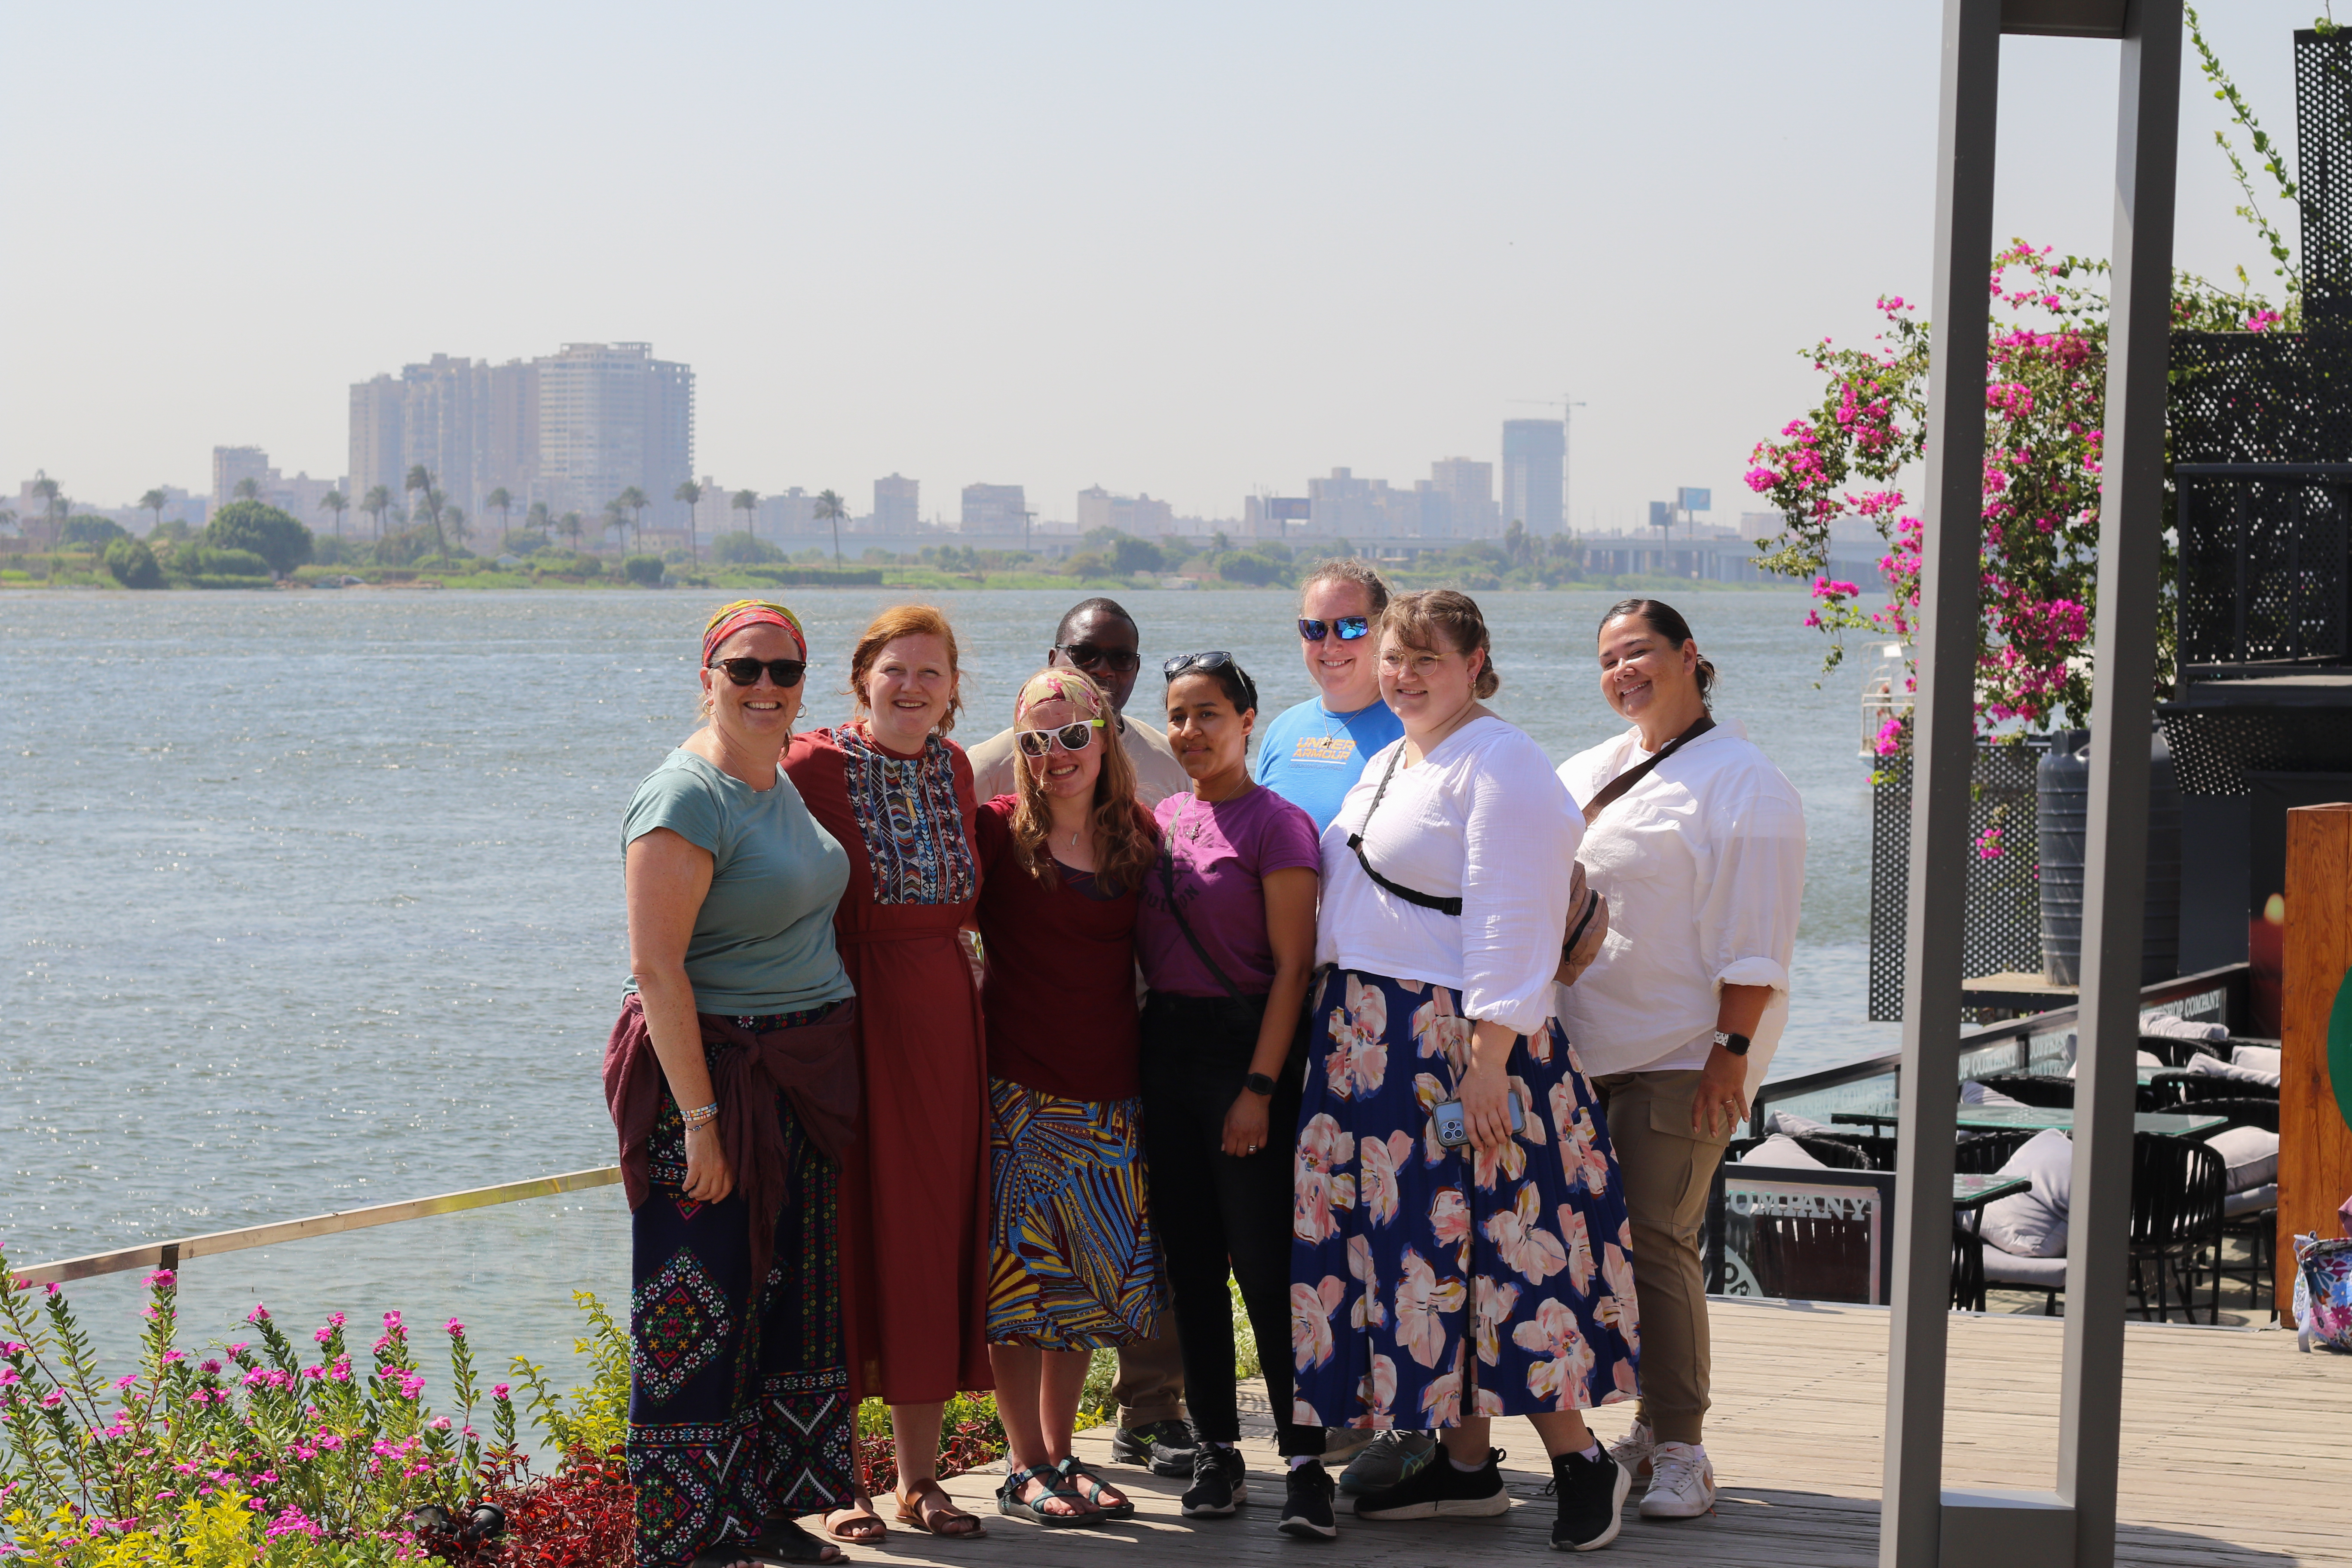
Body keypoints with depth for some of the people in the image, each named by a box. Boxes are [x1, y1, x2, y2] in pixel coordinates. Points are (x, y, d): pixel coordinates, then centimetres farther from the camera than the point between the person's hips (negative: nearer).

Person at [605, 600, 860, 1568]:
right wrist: (699, 1116, -23)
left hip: (802, 1079, 9)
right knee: (701, 1306, -3)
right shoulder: (686, 800, -15)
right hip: (711, 1074, -9)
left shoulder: (784, 786, 12)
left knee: (790, 1297, 13)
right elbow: (656, 966, -20)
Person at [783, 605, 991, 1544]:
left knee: (934, 1238, 9)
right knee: (851, 1232, -2)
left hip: (942, 1019, 6)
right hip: (847, 1020, -6)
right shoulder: (814, 767, -10)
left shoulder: (953, 769, 10)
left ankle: (920, 1478, 18)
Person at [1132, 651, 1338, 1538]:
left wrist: (1259, 1087, -16)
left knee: (1264, 1263, -8)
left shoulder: (1275, 824, -7)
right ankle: (1218, 1454, 15)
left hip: (1243, 1047, -6)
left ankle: (1305, 1462, -3)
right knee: (1190, 1262, 8)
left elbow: (1292, 965, -10)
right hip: (1166, 1049, 6)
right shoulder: (1162, 821, 12)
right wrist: (1135, 1061, 8)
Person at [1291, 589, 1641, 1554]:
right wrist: (1342, 1024, 16)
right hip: (1373, 1041, 9)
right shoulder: (1385, 767, 17)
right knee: (1408, 1246, 9)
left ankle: (1578, 1457, 2)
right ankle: (1466, 1465, 16)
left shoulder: (1500, 766, -12)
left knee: (1486, 1250, -9)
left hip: (1462, 1044, -9)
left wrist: (1488, 1059, -23)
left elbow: (1509, 929, -18)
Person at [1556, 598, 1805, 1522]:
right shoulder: (1589, 773, 17)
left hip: (1683, 1057, -7)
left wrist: (1731, 1050, -16)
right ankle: (1648, 1430, 18)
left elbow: (1754, 936, -11)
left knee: (1657, 1240, -11)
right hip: (1585, 1050, 7)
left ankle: (1679, 1450, -5)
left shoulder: (1745, 784, -6)